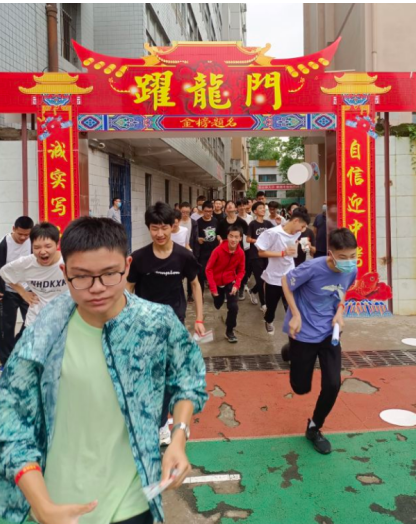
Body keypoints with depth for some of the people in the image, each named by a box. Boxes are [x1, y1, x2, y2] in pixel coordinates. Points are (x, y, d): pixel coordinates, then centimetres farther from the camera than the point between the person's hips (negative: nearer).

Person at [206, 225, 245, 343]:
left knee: (233, 307, -16)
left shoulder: (241, 253, -16)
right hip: (217, 282, -1)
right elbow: (209, 269, -18)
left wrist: (237, 284, -17)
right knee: (217, 306, 18)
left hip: (230, 282, 1)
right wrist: (213, 287, -20)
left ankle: (229, 331, 6)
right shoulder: (218, 250, -25)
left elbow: (241, 270, -3)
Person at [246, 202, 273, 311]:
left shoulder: (268, 224, 7)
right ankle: (263, 304, 11)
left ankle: (252, 291, 37)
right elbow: (248, 239, -5)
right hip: (256, 255, -5)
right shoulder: (252, 224, -5)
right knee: (260, 280, -1)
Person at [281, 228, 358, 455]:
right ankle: (292, 352, 42)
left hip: (329, 333, 4)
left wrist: (339, 312, -6)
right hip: (304, 333, -4)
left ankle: (314, 428, 22)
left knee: (333, 385, -5)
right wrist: (295, 315, -17)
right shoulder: (313, 267, -27)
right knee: (301, 388, 8)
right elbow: (286, 282, -12)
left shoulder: (352, 271, -10)